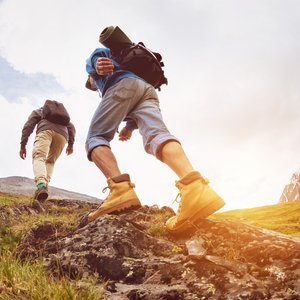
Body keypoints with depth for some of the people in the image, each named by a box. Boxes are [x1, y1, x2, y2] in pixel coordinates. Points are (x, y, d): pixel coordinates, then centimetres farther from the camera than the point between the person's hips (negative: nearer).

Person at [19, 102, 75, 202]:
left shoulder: (37, 111, 34)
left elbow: (28, 126, 16)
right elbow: (71, 127, 24)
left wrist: (23, 145, 11)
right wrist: (71, 144, 15)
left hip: (45, 131, -3)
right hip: (62, 135, 3)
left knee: (39, 158, -17)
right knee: (50, 161, 20)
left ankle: (41, 185, -47)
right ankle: (45, 184, -6)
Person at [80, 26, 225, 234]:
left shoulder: (91, 62, 36)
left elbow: (99, 53, 7)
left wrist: (98, 64, -15)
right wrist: (130, 127, 25)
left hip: (123, 84, -5)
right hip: (148, 89, 5)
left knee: (96, 138, -4)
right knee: (156, 135, -22)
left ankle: (120, 188, -36)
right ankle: (194, 185, -55)